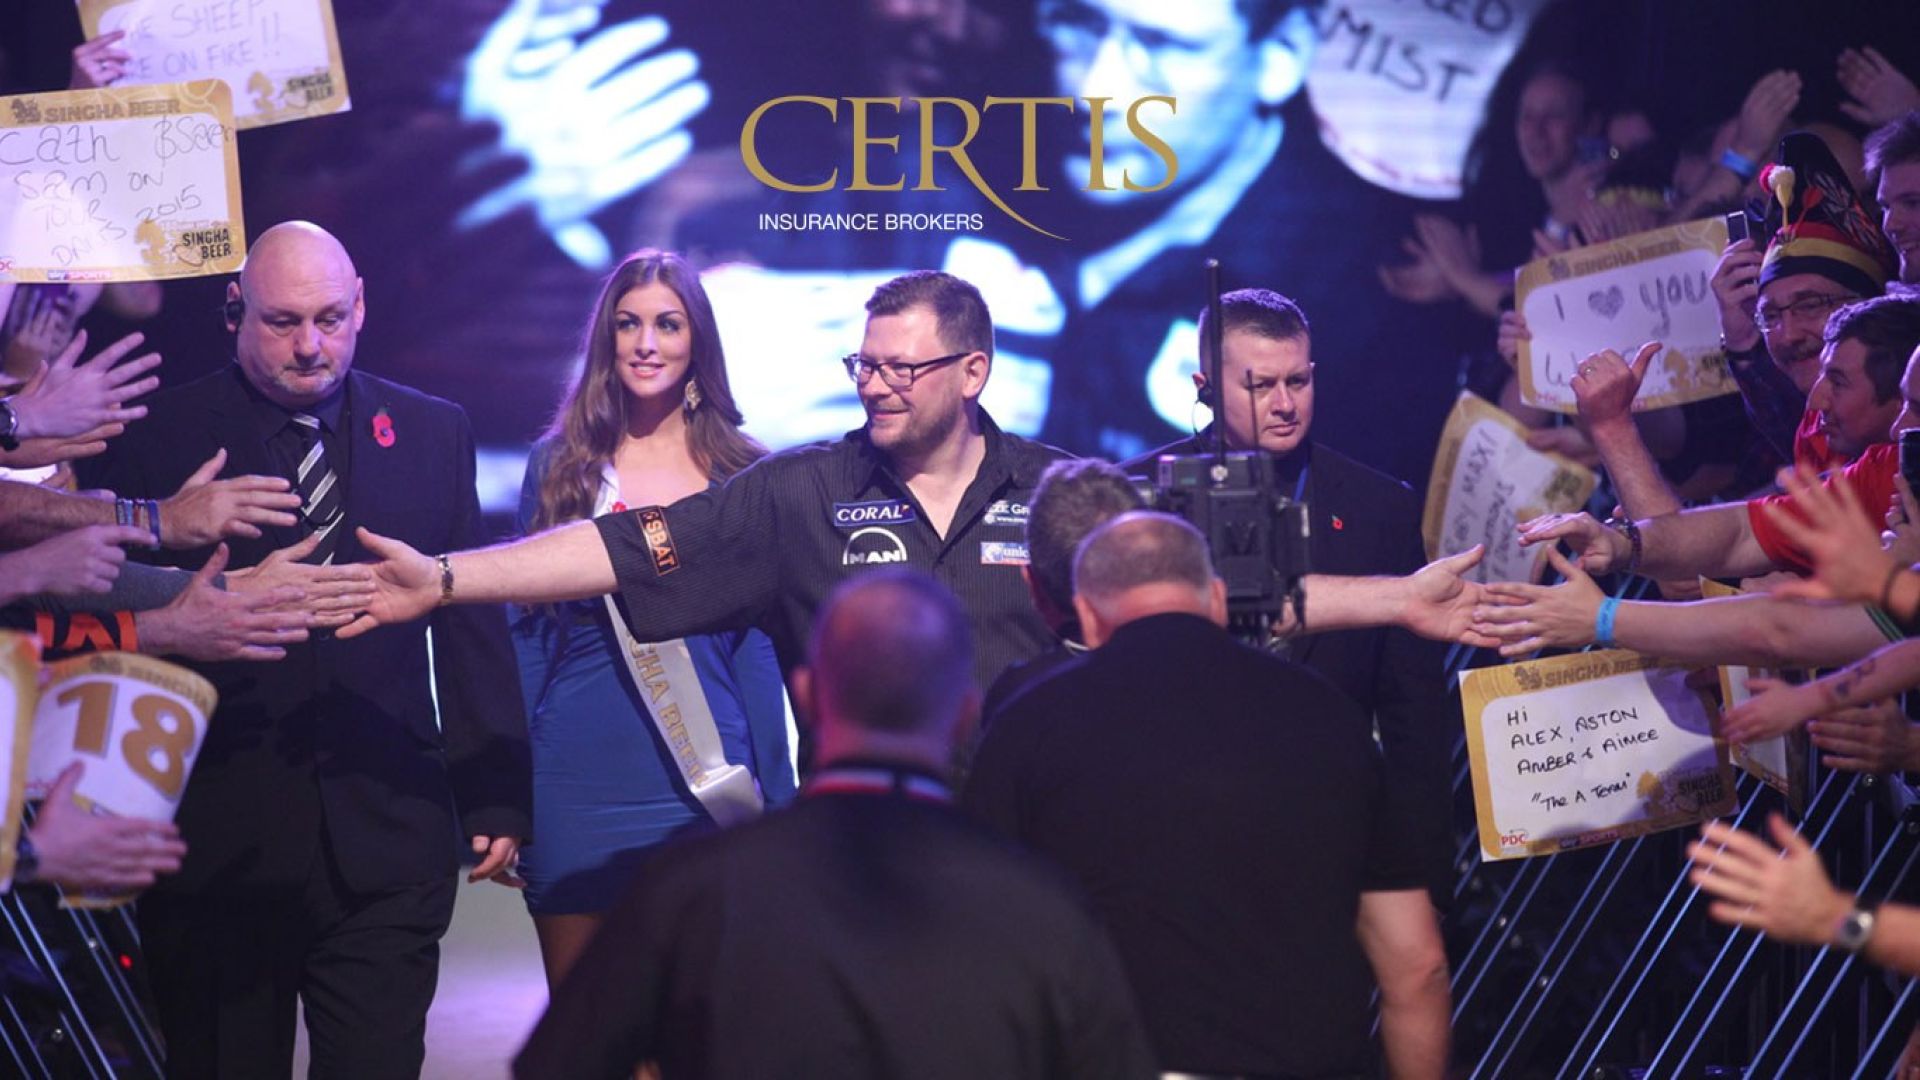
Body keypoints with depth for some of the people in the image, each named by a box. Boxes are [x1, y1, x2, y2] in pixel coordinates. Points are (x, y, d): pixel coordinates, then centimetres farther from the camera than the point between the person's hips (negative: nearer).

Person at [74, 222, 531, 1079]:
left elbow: (473, 627, 11)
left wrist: (497, 799, 8)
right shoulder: (156, 437, 3)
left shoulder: (433, 433, 11)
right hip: (213, 845, -1)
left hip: (384, 843, 1)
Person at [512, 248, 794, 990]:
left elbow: (755, 650, 7)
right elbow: (526, 635, 7)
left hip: (703, 790, 0)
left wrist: (773, 805, 3)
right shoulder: (559, 466, 6)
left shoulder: (740, 476, 5)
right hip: (574, 790, 0)